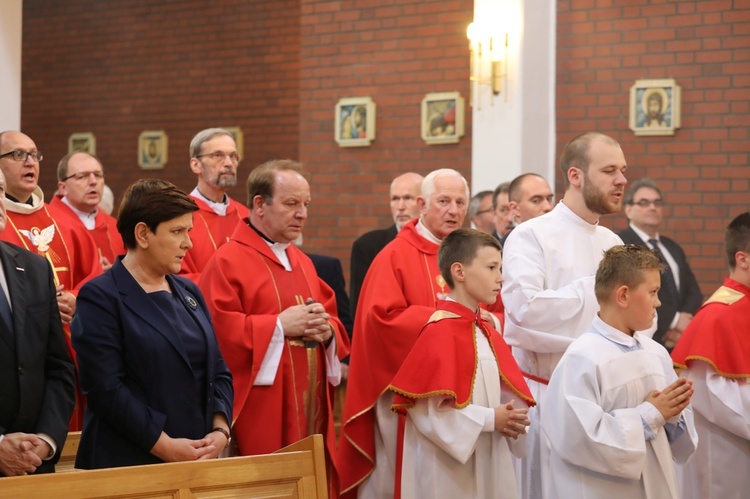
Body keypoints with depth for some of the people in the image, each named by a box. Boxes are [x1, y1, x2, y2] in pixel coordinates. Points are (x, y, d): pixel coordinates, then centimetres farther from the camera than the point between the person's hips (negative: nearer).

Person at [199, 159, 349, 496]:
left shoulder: (302, 263, 17)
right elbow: (215, 332, -17)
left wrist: (326, 330, -5)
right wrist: (278, 326, -19)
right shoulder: (227, 262, -8)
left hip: (310, 409, 7)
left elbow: (333, 320, 18)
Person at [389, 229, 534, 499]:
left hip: (488, 460, 8)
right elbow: (430, 408, -21)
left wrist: (509, 418, -4)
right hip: (447, 467, -8)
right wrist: (490, 420, -17)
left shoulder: (487, 332, 10)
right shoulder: (440, 331, -15)